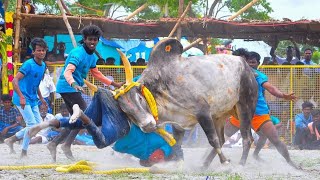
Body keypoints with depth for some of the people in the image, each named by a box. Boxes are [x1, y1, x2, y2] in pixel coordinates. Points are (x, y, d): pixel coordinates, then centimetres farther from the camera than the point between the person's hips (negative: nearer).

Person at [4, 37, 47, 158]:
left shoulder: (43, 66, 8)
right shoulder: (28, 64, -17)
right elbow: (15, 80, -23)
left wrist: (41, 98, 19)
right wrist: (22, 97, -30)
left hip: (32, 100, 8)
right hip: (23, 100, -8)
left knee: (39, 125, 8)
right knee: (32, 124, -12)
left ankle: (11, 140, 18)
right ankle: (24, 153, -1)